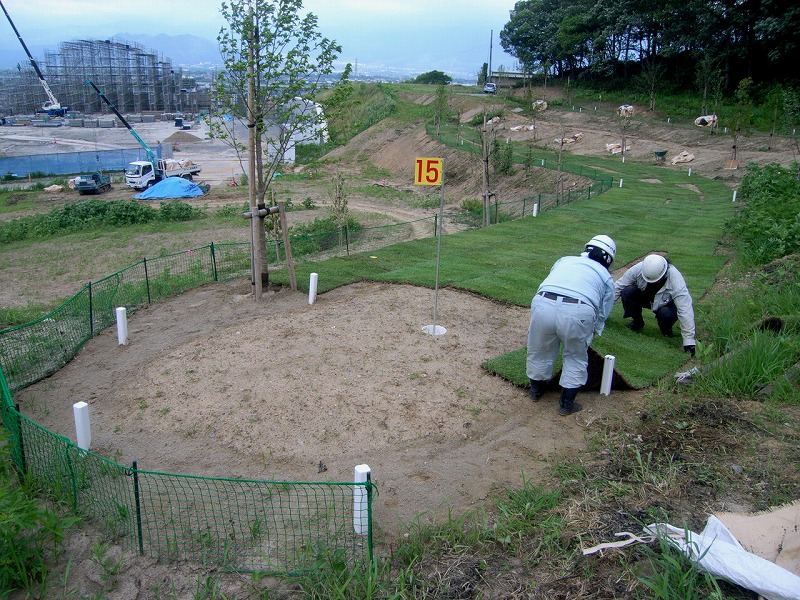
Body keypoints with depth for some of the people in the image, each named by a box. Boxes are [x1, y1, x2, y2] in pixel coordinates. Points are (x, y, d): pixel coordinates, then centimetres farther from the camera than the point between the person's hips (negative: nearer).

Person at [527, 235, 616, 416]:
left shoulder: (565, 260, 32)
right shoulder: (606, 277, 25)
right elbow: (602, 315, 25)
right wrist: (588, 335, 40)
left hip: (542, 304, 2)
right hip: (577, 312, -2)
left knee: (540, 351, 25)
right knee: (575, 358, 23)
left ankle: (536, 390, 47)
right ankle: (567, 404, 30)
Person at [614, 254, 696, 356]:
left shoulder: (675, 279, -37)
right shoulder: (638, 269, -30)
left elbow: (685, 310, -38)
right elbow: (618, 286, -18)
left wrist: (689, 341, -39)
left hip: (665, 303, -3)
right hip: (643, 296, 3)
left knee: (666, 314, -37)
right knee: (627, 292, -27)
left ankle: (666, 330, 1)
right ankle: (637, 322, 1)